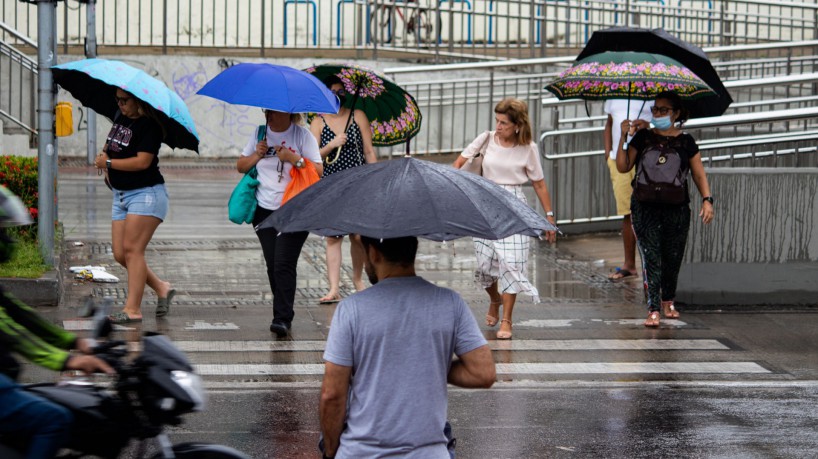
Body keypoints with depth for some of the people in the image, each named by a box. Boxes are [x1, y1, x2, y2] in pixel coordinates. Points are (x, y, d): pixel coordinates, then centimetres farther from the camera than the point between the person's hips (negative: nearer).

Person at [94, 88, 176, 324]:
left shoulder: (149, 125, -14)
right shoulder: (120, 117, 12)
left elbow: (143, 161, -22)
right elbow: (113, 144, 30)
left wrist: (109, 163, -13)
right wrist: (105, 155, 8)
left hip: (145, 193, -9)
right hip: (121, 195, 9)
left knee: (132, 249, -14)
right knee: (119, 254, 4)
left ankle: (133, 308, -13)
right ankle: (161, 288, 18)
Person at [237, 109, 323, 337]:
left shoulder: (302, 135, -2)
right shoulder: (260, 134, 10)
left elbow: (318, 171, -7)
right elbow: (240, 166, 14)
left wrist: (295, 159, -20)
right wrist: (257, 155, -4)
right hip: (265, 209, 5)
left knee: (284, 264, -14)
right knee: (272, 265, 5)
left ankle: (283, 318, -16)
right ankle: (283, 314, 17)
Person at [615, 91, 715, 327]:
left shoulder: (685, 141, 4)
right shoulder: (643, 137, 5)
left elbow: (699, 174, 6)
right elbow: (623, 167, 2)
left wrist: (707, 199, -6)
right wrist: (623, 137, -6)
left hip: (677, 209, 1)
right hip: (645, 208, 0)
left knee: (673, 259, 7)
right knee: (650, 257, -10)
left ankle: (668, 301, 31)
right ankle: (653, 309, -13)